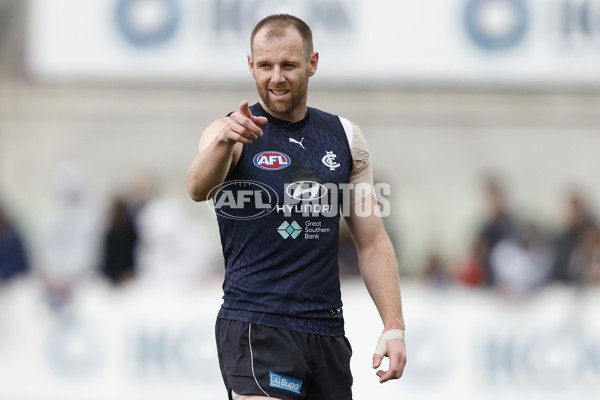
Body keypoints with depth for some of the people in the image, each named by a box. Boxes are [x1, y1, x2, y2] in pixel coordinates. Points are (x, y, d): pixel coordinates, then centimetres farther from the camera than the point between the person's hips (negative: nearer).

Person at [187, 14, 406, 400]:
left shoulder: (346, 138, 11)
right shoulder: (232, 133, -3)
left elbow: (372, 241, 13)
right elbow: (198, 189, -25)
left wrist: (394, 326, 3)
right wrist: (223, 142, -47)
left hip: (327, 331, 5)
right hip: (255, 325, -5)